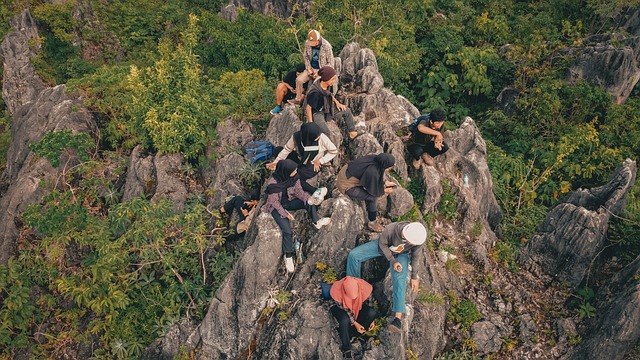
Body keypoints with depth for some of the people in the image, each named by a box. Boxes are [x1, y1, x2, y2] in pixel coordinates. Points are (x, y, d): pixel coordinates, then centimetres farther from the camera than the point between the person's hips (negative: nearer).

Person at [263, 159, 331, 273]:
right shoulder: (272, 183, -30)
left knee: (309, 203, -17)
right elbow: (274, 201, -20)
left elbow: (299, 191, -6)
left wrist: (310, 199, -23)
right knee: (287, 231, -20)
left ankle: (316, 222, 1)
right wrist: (285, 213, -22)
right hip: (276, 206, -5)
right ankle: (288, 257, -6)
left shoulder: (294, 177, -15)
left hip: (289, 201, 5)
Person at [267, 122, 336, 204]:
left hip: (314, 164, -5)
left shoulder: (322, 138, -30)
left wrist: (320, 161, -20)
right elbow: (287, 149, -11)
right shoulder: (296, 136, -25)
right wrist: (275, 162, -19)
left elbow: (334, 151, -15)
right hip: (299, 159, 5)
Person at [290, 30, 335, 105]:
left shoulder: (327, 46, -19)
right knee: (299, 80, -15)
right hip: (311, 68, 5)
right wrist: (308, 68, -5)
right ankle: (298, 99, 0)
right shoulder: (307, 44, -7)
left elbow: (330, 63, -12)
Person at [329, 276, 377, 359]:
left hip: (358, 307, 3)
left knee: (372, 312, -27)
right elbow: (345, 310, -22)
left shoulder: (363, 287, -29)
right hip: (341, 308, -3)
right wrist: (355, 323, -25)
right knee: (345, 320, -37)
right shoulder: (337, 291, -35)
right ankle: (347, 349, -17)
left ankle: (353, 333, -9)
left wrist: (371, 319, -9)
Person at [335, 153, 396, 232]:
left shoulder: (375, 159, -8)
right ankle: (372, 222, 12)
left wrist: (385, 183, 8)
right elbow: (372, 191, -14)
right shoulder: (372, 171, -31)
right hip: (345, 186, -9)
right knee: (373, 197, -8)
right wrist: (385, 191, 0)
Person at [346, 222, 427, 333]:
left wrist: (415, 277, -6)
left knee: (400, 279, -24)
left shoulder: (419, 236, -33)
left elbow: (416, 256, -14)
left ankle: (398, 317, -25)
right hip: (384, 247, 0)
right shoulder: (390, 229, -41)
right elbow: (382, 244, -18)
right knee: (353, 255, -13)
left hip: (401, 254, 0)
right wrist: (393, 261, -20)